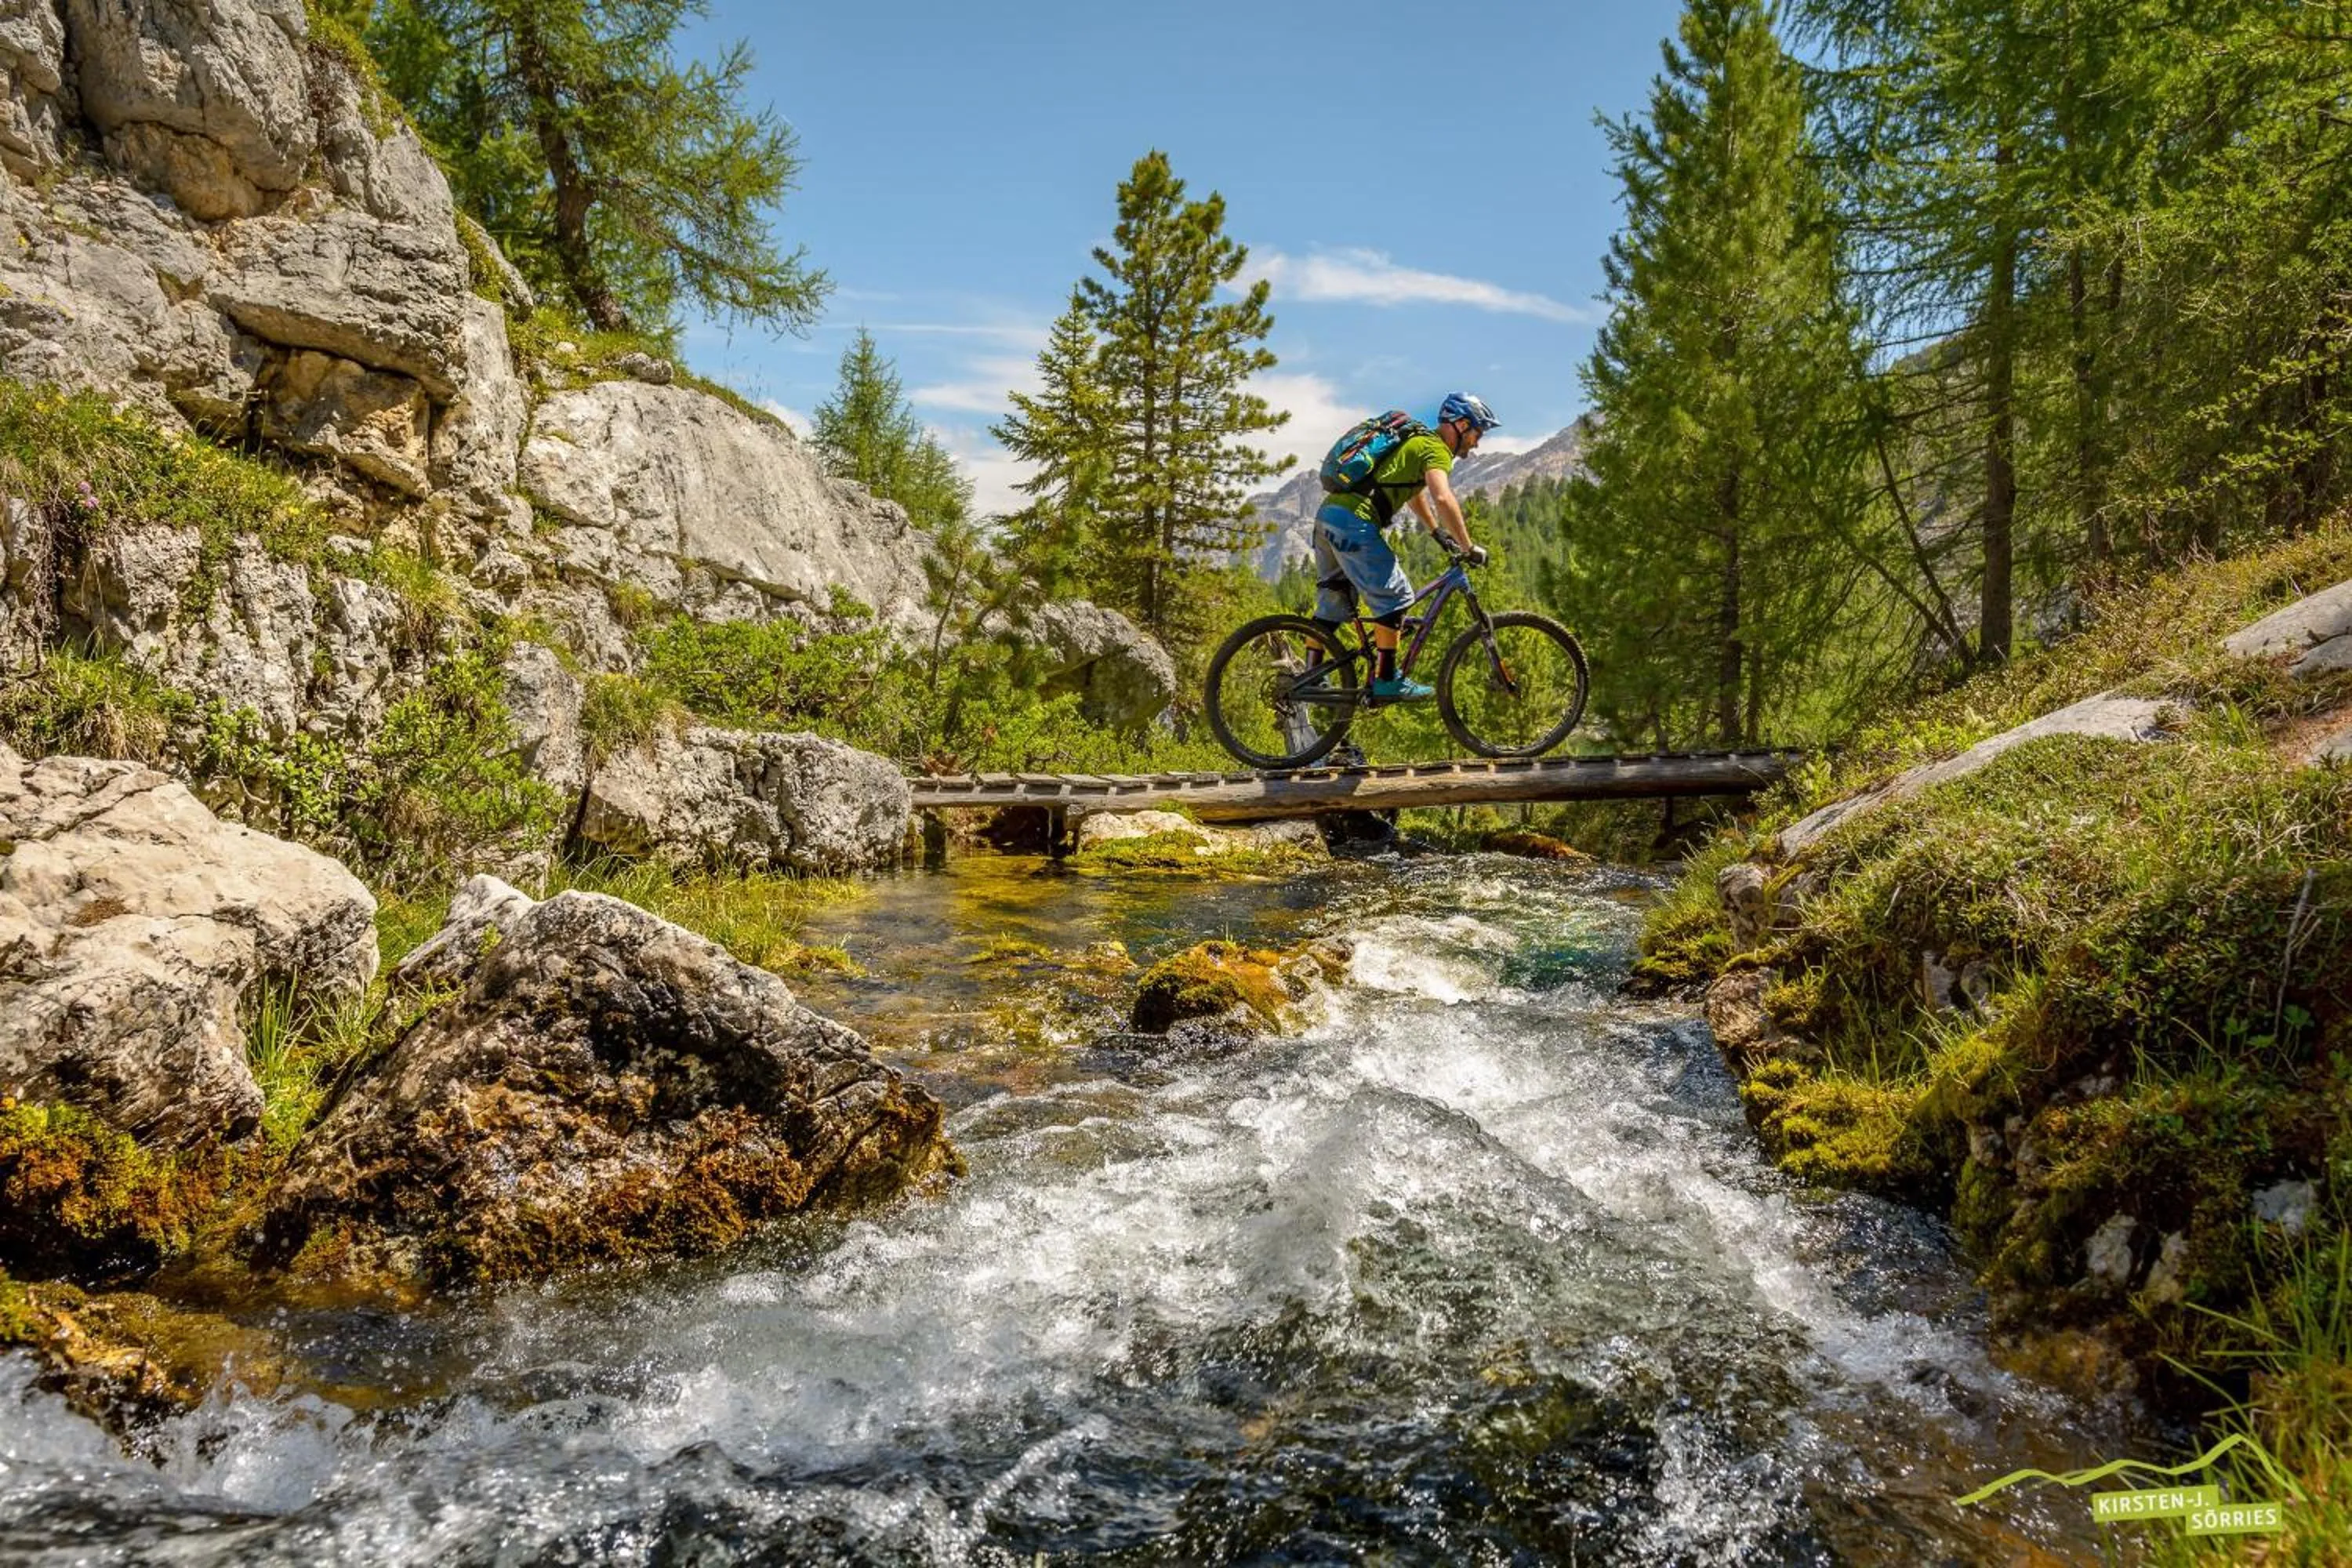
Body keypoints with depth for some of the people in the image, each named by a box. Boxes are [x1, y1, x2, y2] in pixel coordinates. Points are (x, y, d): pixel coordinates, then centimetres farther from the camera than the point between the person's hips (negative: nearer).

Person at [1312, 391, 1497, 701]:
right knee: (1394, 596, -5)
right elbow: (1443, 499, -20)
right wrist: (1469, 548, -14)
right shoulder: (1436, 449, -3)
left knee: (1334, 599, 16)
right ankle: (1386, 681, -2)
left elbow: (1415, 493, 43)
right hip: (1354, 523, -10)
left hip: (1328, 514, 10)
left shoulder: (1417, 442, 27)